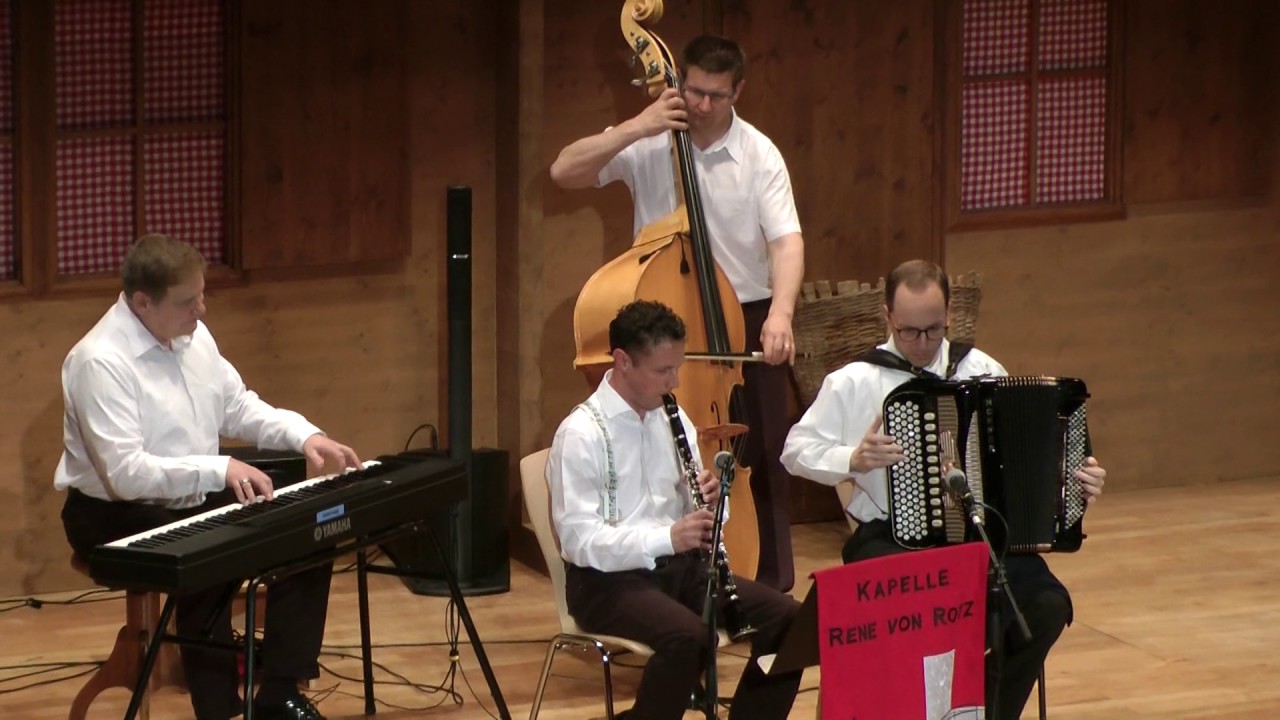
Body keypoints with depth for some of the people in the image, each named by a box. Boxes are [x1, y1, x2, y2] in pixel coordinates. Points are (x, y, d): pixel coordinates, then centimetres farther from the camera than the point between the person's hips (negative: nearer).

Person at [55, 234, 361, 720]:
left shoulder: (193, 337, 2)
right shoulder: (100, 362, -23)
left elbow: (238, 408, 15)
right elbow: (125, 474, -30)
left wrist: (304, 436, -2)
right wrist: (220, 470, -35)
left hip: (194, 502, 8)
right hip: (117, 517, -8)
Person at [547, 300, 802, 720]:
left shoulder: (671, 418, 11)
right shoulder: (581, 434, -13)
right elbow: (579, 539, -20)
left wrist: (707, 499, -6)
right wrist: (667, 537, -29)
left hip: (679, 566, 7)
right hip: (609, 579, -7)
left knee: (786, 617, -12)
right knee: (687, 638, -35)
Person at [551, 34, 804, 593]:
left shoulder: (759, 155, -7)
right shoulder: (648, 145, -5)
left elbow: (786, 240, -18)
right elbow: (564, 171, -14)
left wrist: (781, 312, -36)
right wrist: (636, 127, -23)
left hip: (746, 320, 0)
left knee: (759, 460, 4)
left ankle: (771, 587, 14)